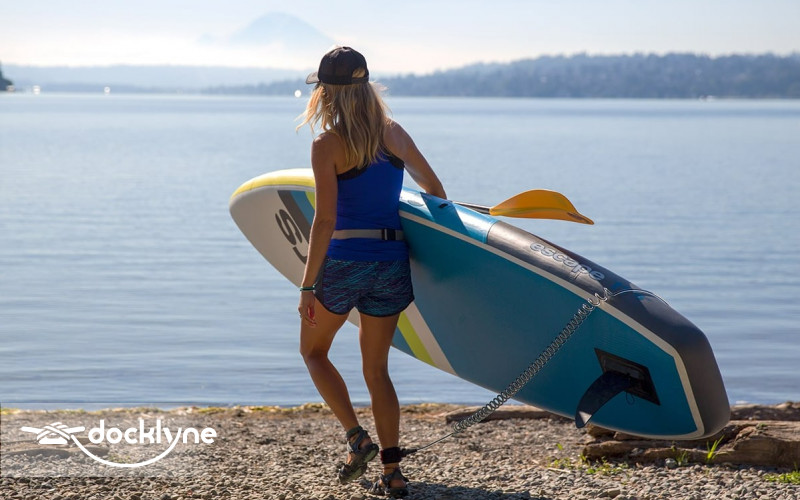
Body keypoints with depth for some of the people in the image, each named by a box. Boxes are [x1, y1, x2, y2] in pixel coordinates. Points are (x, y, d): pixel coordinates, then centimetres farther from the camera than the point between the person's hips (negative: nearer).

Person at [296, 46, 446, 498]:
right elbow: (435, 189, 16)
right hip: (392, 262, 5)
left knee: (313, 350, 20)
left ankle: (356, 437, 4)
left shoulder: (327, 145, -8)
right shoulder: (393, 133, 6)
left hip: (344, 261, -4)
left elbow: (325, 220, -14)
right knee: (377, 368, 14)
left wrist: (308, 285, -10)